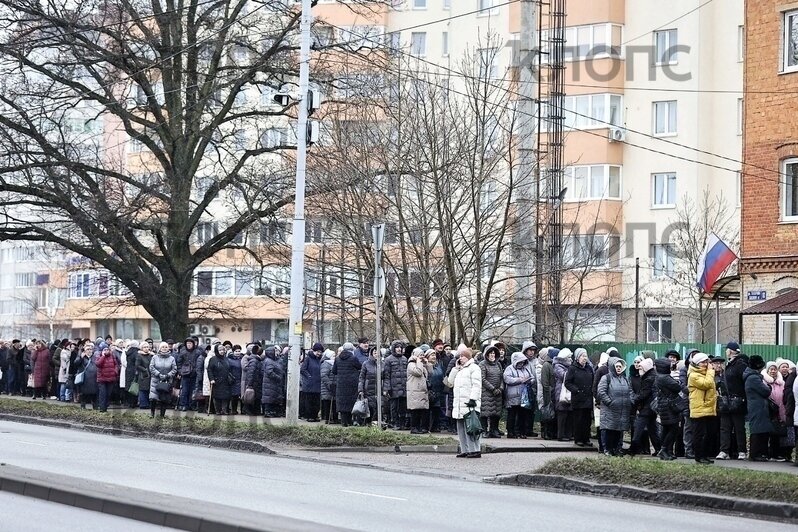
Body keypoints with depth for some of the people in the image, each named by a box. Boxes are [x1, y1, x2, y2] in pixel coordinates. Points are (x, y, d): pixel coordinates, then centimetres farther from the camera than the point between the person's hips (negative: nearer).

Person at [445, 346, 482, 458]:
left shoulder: (474, 368, -3)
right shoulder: (459, 370, 24)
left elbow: (476, 385, -11)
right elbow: (450, 383, 19)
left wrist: (473, 399, -20)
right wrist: (455, 369, 14)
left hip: (469, 404, -9)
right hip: (459, 404, 9)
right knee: (461, 428, 7)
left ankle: (475, 450, -13)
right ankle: (465, 450, 11)